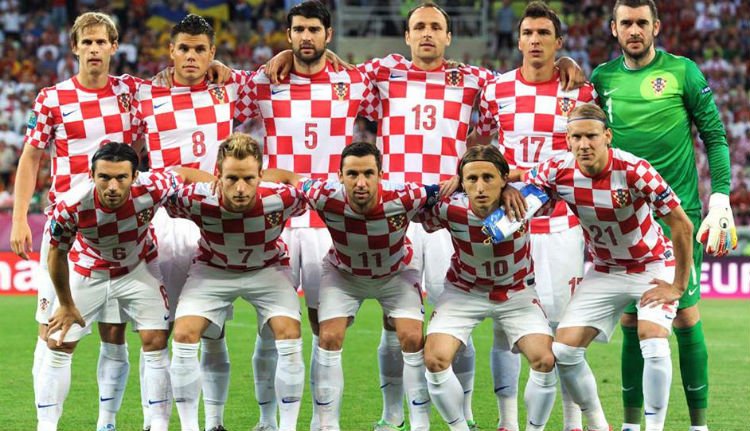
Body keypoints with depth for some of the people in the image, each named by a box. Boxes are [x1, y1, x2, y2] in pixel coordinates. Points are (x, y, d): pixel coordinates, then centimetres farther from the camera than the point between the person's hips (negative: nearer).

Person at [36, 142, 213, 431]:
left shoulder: (152, 188, -35)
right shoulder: (70, 206, -35)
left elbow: (186, 176, -11)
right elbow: (57, 254, -16)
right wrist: (66, 305, -6)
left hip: (139, 268, 1)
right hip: (87, 271, 0)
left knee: (156, 342, -7)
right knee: (58, 346, -2)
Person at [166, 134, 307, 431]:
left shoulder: (280, 199, -34)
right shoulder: (196, 200, -34)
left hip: (268, 268, 0)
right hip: (213, 269, 0)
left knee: (290, 334, -19)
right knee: (184, 335, -16)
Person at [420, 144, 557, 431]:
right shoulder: (450, 209, -27)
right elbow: (422, 221, -4)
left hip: (517, 292, 0)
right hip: (464, 291, 0)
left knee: (545, 360, -16)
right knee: (435, 359, -17)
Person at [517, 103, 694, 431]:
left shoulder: (634, 170, -28)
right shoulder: (558, 171, -17)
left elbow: (682, 225, -22)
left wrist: (678, 286, -17)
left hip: (654, 266, -4)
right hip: (604, 271, 4)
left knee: (653, 343, -26)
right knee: (564, 350, -6)